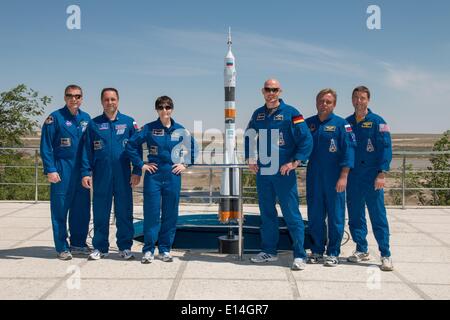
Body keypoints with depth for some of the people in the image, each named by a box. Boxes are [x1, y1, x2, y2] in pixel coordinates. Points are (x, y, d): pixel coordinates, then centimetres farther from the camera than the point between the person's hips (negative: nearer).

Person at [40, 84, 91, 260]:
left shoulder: (86, 118, 10)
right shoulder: (55, 118, -4)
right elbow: (46, 147, -6)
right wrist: (50, 170, -13)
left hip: (82, 170, 5)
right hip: (62, 170, -4)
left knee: (82, 209, 8)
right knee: (60, 209, 2)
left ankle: (78, 244, 21)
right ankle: (62, 248, 11)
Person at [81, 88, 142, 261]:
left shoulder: (129, 122, 5)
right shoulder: (93, 124, 7)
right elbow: (87, 150, 6)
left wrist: (137, 172, -3)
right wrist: (86, 173, -3)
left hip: (123, 175, 0)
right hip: (101, 175, 1)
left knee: (124, 212, 4)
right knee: (100, 213, 6)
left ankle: (125, 247, 15)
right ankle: (100, 247, 17)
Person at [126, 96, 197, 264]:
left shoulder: (180, 130, 5)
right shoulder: (149, 128, -1)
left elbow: (191, 147, 18)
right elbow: (131, 145, 1)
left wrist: (185, 164, 8)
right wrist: (141, 164, -2)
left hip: (173, 176, 2)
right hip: (153, 175, -2)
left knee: (170, 215, 7)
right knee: (151, 214, 0)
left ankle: (165, 249, 19)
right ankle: (148, 250, 10)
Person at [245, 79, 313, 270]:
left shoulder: (290, 113, -5)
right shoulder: (257, 114, 11)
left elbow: (306, 139, -7)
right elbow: (249, 136, 25)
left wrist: (295, 162, -13)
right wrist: (250, 159, 14)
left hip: (284, 173, -5)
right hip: (262, 173, 5)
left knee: (292, 215, -4)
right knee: (267, 214, 13)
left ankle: (299, 256, 3)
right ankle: (268, 251, 24)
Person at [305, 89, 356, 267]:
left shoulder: (341, 124, -2)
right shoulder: (308, 123, 8)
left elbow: (348, 150, -7)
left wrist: (343, 176, -13)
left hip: (334, 178, -3)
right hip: (313, 177, 4)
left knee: (335, 216, 3)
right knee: (314, 216, 8)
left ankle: (333, 253, 14)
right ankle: (317, 251, 21)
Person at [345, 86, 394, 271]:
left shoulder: (377, 122, -2)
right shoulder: (346, 123, 10)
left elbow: (386, 148, -7)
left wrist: (382, 173, -15)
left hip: (372, 177, -4)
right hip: (352, 177, 5)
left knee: (378, 216, -3)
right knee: (355, 216, 9)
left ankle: (386, 255, 3)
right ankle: (361, 250, 22)